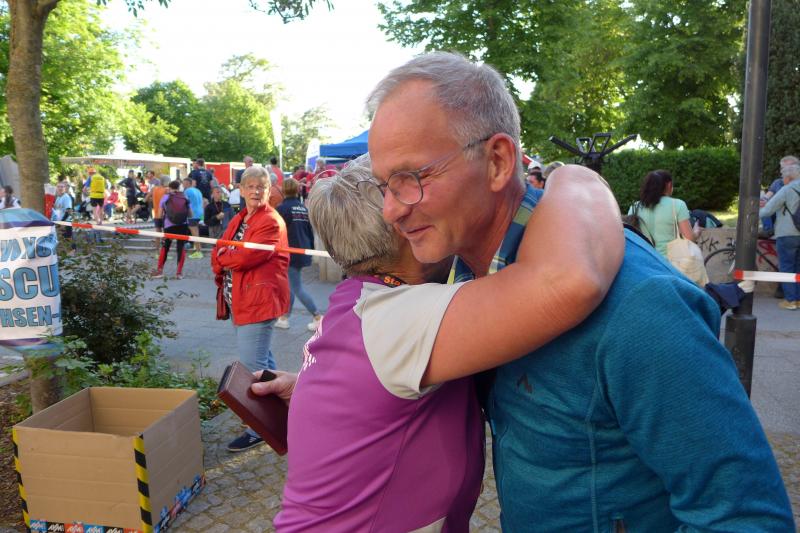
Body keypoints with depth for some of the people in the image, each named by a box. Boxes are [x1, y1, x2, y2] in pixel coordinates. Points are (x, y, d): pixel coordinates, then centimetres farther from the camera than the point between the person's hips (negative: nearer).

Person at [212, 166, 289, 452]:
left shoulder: (271, 222, -12)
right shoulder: (238, 220, 16)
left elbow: (248, 256, -22)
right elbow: (219, 253, 10)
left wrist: (222, 257, -5)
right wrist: (223, 259, -11)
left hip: (258, 300, -10)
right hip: (239, 299, 10)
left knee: (252, 366, -7)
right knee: (262, 357, 22)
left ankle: (258, 429, 4)